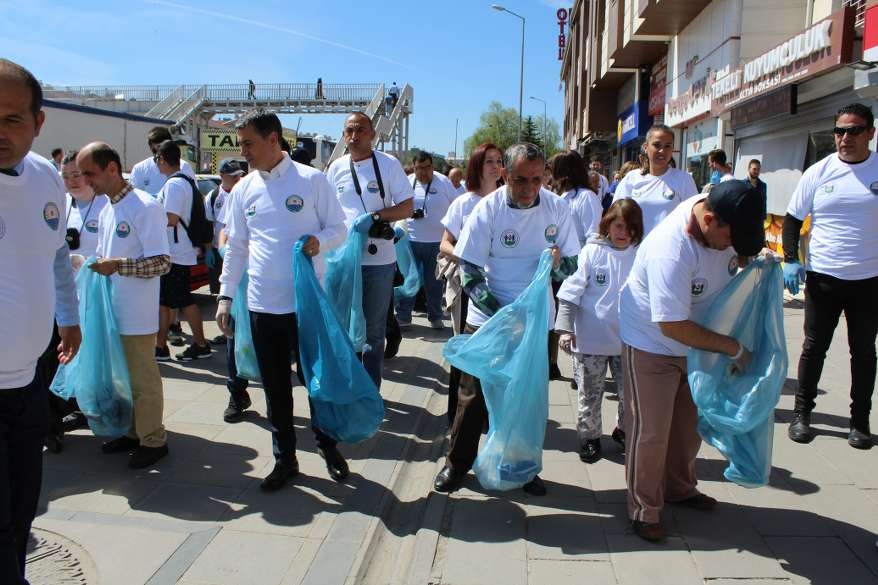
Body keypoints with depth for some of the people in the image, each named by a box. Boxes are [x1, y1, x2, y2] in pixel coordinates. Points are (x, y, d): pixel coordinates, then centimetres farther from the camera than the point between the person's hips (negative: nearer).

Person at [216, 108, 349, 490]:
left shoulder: (312, 180, -5)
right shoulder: (244, 189, 7)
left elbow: (338, 228, -1)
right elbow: (236, 247, 12)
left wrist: (320, 240, -22)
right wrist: (225, 295, 9)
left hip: (306, 301, -4)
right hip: (261, 304, 4)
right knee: (275, 386, 12)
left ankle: (328, 446, 30)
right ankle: (285, 458, 28)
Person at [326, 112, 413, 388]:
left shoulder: (389, 164, -4)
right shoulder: (336, 167, 6)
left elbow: (407, 208, -5)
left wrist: (375, 216, -20)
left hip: (379, 259, -3)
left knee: (374, 330, 9)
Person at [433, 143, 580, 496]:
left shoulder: (556, 208, -6)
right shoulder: (488, 210, -14)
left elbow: (572, 264, 1)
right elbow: (470, 273, -13)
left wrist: (558, 263, -23)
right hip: (487, 318, -2)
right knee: (474, 394, 7)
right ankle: (457, 463, 25)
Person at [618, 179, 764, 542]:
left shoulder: (721, 216, -14)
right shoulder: (671, 251, -37)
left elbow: (739, 253, 12)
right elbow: (672, 325, -33)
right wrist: (733, 348, -25)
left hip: (695, 343, 8)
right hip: (652, 344, -8)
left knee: (688, 422, 21)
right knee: (650, 432, 1)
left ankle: (678, 488, 41)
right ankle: (643, 509, 19)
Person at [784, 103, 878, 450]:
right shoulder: (819, 172, -1)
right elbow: (793, 219, 5)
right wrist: (790, 260, -7)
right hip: (823, 278, 0)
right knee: (814, 348, 9)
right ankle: (801, 413, 22)